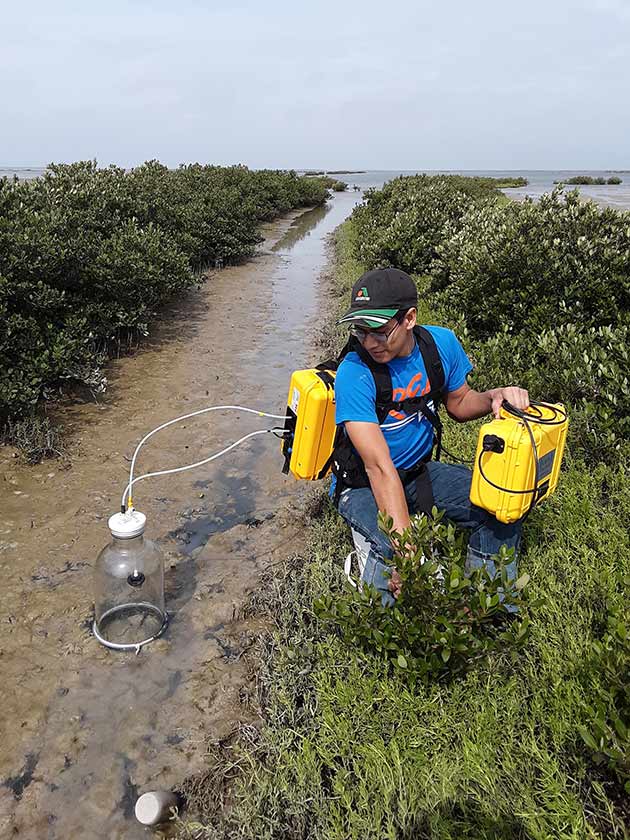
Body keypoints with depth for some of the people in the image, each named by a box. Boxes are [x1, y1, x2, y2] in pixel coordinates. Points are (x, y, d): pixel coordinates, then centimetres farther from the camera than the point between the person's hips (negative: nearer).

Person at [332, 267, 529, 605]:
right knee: (396, 553, -33)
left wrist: (494, 396, -14)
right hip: (363, 484, -5)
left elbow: (458, 403, 9)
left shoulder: (441, 343, -9)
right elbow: (379, 467, -32)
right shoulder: (354, 374, -26)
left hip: (420, 471, 5)